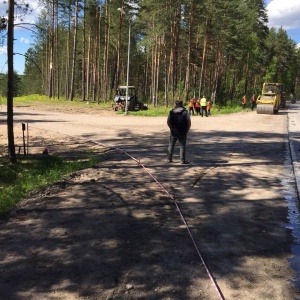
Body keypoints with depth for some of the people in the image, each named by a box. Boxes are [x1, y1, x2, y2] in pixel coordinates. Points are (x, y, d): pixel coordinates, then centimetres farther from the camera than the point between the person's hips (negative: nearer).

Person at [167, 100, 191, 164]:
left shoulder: (171, 112, 2)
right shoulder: (185, 112, -3)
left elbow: (168, 122, 4)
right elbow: (189, 123, -5)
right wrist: (187, 130, 6)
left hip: (173, 132, 1)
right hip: (183, 132, -1)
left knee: (171, 145, 13)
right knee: (182, 146, 5)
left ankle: (169, 159, 16)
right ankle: (183, 160, 6)